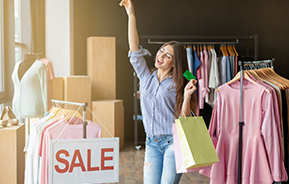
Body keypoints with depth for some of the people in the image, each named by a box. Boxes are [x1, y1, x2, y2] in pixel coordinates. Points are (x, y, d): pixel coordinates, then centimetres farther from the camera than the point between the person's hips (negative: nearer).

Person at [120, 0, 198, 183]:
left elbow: (183, 118, -5)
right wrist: (131, 15, -10)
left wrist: (187, 95, -20)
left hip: (173, 142, -3)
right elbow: (135, 49, -4)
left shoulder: (177, 85, -2)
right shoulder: (146, 77, 7)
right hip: (152, 143, 4)